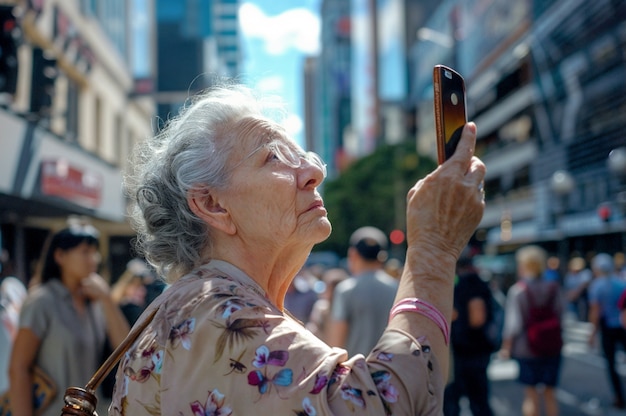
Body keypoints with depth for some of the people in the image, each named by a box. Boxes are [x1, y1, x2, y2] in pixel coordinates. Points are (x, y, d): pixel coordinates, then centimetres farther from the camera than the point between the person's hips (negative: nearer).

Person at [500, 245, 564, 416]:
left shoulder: (517, 290, -9)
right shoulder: (552, 288, 1)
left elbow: (513, 323, -10)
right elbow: (560, 317, 5)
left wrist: (506, 346, 0)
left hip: (526, 348, -3)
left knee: (531, 394, 6)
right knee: (550, 392, 12)